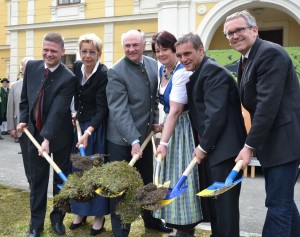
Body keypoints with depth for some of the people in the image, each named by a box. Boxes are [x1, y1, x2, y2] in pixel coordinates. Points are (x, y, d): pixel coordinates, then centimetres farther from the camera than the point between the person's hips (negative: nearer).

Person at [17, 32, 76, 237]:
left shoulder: (68, 78, -19)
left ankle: (58, 218, 30)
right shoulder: (32, 66, -2)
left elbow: (57, 110, -26)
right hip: (34, 132, 4)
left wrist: (47, 138, -32)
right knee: (37, 181, 10)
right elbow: (25, 97, 10)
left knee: (61, 179, 12)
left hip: (59, 136, -3)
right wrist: (23, 119, 0)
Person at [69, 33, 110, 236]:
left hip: (97, 127, -6)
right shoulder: (77, 67, 0)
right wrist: (76, 114, 8)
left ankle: (99, 215, 18)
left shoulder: (104, 74, -20)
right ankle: (81, 211, 27)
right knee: (78, 168, 12)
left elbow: (102, 109, -24)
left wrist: (88, 132, -34)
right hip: (79, 124, 6)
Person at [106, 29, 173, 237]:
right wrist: (133, 140, -29)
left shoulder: (153, 65, 3)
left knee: (147, 182, 20)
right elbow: (119, 110, -23)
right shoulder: (116, 72, -17)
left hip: (145, 134, 6)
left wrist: (155, 121, 5)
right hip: (122, 139, -6)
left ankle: (151, 219, 40)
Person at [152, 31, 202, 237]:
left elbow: (175, 111, -28)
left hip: (183, 128, -9)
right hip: (171, 125, 9)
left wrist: (163, 143, -30)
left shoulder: (181, 72, -22)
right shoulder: (162, 70, 5)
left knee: (182, 175, -4)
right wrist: (162, 124, 5)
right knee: (171, 174, 13)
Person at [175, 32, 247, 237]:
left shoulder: (213, 70, -15)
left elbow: (216, 114, -22)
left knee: (225, 201, -3)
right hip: (212, 147, 10)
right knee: (214, 198, 18)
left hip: (224, 148, -10)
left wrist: (204, 147, -14)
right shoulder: (198, 73, 16)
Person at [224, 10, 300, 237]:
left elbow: (268, 104, -22)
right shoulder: (246, 59, 14)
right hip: (271, 140, 10)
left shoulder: (270, 53, -16)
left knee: (278, 203, -5)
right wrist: (252, 143, 7)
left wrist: (249, 145, -21)